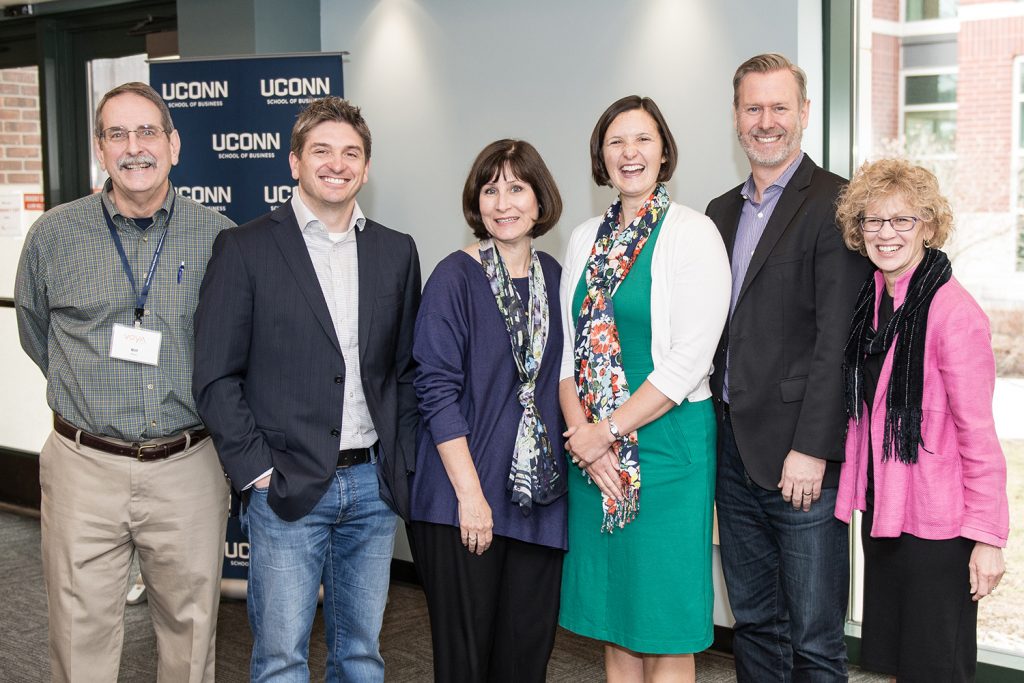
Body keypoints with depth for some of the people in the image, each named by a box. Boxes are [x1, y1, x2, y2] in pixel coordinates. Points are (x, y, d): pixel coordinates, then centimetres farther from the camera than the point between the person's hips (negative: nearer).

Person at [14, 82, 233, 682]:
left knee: (192, 633, 12)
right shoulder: (54, 235, 1)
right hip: (86, 469, 0)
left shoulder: (220, 238, -1)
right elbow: (36, 333, 15)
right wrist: (94, 392, 12)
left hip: (189, 469, 0)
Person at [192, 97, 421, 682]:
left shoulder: (397, 252, 8)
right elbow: (215, 376, -5)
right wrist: (257, 472, -9)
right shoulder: (245, 249, -3)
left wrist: (401, 460, 4)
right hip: (287, 488, -3)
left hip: (374, 485, 4)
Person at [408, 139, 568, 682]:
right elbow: (437, 391, -12)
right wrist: (470, 494, -15)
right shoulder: (455, 277, -8)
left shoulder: (554, 276, 7)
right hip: (462, 501, -4)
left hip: (538, 495, 5)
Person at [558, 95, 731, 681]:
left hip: (667, 442, -5)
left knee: (664, 631, 3)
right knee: (615, 622, 13)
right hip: (594, 450, 5)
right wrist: (582, 434, -6)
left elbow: (690, 358, -14)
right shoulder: (587, 239, 10)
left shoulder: (692, 233, -7)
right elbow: (567, 347, 9)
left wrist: (608, 430, -13)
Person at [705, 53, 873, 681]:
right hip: (733, 451, 7)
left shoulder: (836, 204, -7)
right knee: (754, 622, 17)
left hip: (800, 454, -7)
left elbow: (839, 339, -14)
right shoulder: (722, 212, 15)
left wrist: (811, 448, -18)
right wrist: (713, 431, 9)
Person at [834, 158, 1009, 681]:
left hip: (937, 522, -7)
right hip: (881, 512, 7)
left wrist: (987, 536, -15)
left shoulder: (953, 311, -17)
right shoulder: (870, 302, 5)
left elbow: (978, 432, -16)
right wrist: (861, 495, 9)